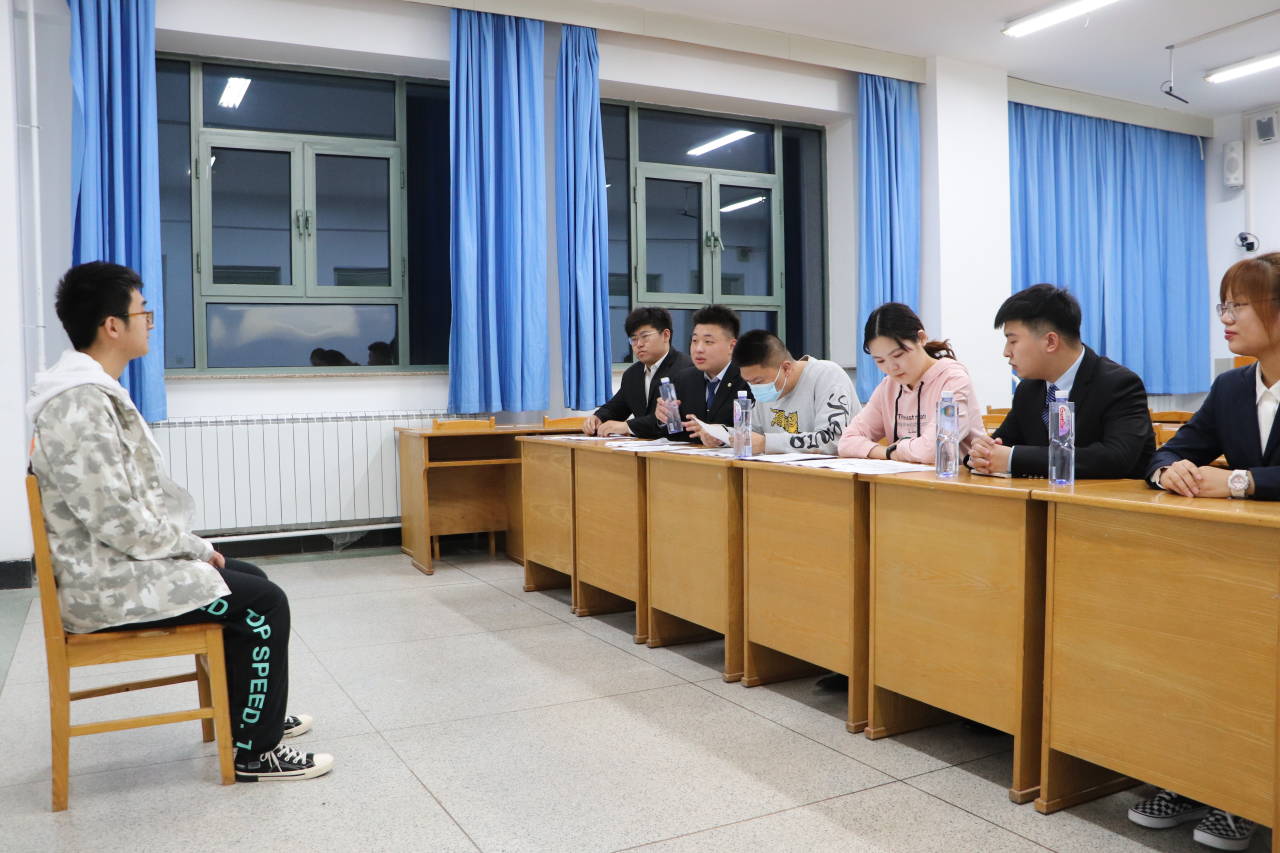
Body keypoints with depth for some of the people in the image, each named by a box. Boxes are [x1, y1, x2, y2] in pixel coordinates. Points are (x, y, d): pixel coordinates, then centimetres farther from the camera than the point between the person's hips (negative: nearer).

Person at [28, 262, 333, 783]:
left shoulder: (94, 394, 10)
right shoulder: (82, 409, -24)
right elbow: (123, 525, -26)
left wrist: (193, 547, 9)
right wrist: (198, 548, -12)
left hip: (118, 563, 11)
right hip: (107, 584, -11)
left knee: (252, 580, 18)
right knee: (263, 604, -10)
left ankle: (253, 713, 32)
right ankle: (255, 752, 3)